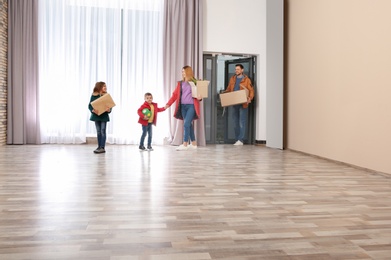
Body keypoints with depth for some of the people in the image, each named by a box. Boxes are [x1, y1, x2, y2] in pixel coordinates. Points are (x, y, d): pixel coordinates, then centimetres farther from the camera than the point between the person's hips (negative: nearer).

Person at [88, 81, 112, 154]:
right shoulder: (94, 95, -1)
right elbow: (90, 105, 0)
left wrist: (109, 110, -23)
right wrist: (93, 110, -19)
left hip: (104, 116, -1)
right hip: (96, 115, 2)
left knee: (103, 131, -3)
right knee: (98, 132, 9)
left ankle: (102, 148, -1)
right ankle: (99, 147, 16)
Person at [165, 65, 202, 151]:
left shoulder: (195, 83, 1)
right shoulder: (180, 83, 12)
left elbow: (199, 93, 3)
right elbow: (175, 95, 7)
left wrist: (199, 98, -21)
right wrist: (168, 104, -3)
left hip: (191, 106, -5)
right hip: (183, 106, 5)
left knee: (186, 124, -12)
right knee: (189, 124, 8)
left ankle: (185, 144, -8)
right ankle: (194, 143, 17)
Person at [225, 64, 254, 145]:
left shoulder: (246, 79, -2)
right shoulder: (232, 79, 13)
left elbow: (251, 90, -4)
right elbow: (228, 89, 18)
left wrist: (250, 98, -21)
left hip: (243, 104, -5)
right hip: (234, 103, 5)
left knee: (242, 122, -6)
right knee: (235, 122, 9)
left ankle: (240, 140, -5)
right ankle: (237, 139, 18)